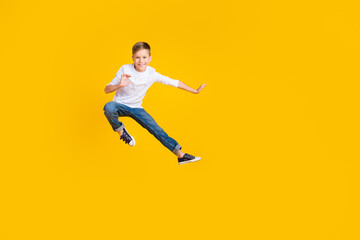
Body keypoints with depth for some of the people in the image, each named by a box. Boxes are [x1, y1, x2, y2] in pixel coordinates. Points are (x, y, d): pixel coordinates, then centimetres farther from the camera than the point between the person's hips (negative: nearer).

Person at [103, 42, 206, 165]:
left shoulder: (152, 74, -10)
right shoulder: (125, 69, -16)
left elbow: (173, 82, -2)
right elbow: (106, 90, -14)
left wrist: (195, 91, 1)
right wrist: (119, 85, -35)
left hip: (136, 108, 3)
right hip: (120, 105, -2)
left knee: (156, 129, -7)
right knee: (108, 108, -37)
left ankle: (180, 155, 2)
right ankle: (120, 130, -7)